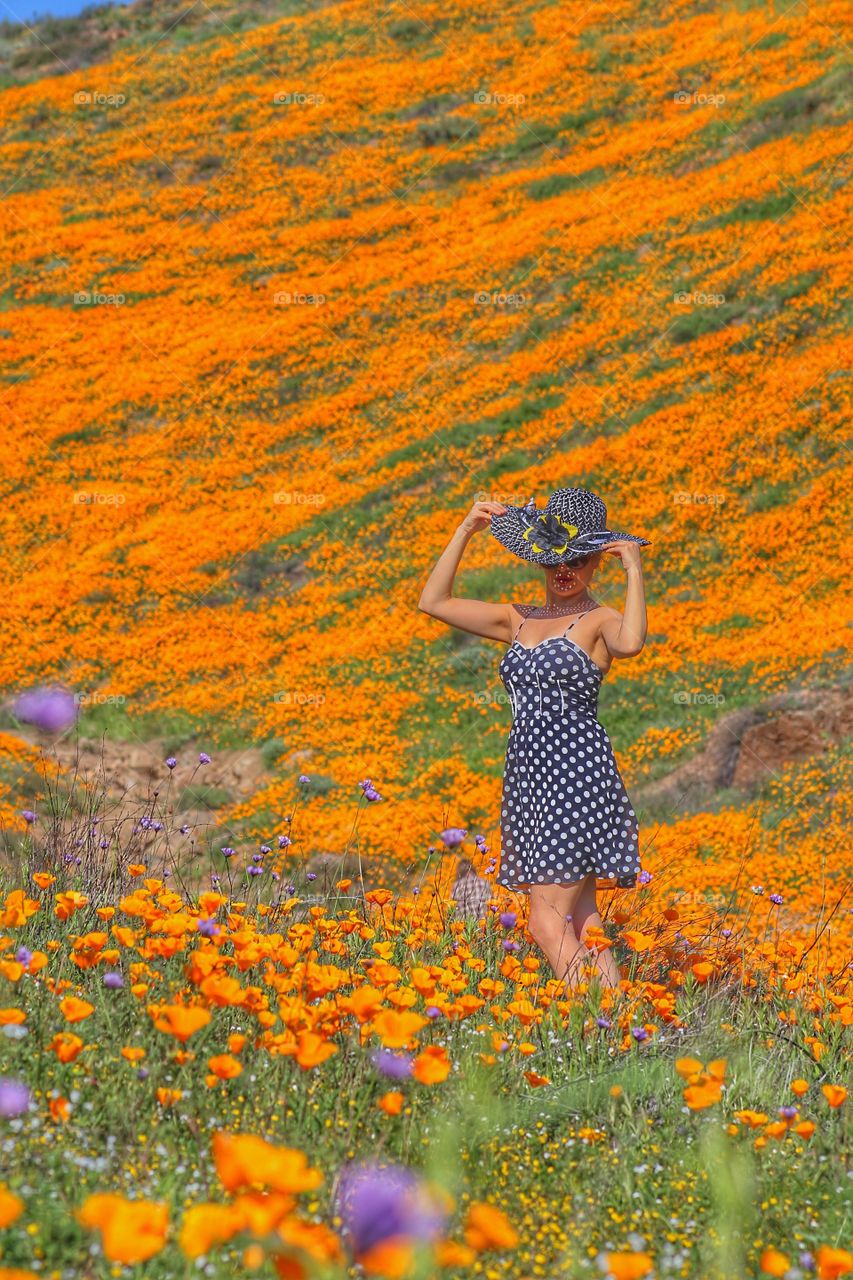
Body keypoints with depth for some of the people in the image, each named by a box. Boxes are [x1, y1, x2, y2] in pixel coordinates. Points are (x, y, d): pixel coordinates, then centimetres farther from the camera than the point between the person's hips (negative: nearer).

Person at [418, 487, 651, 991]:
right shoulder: (518, 620, 16)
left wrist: (635, 568, -21)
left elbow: (632, 643, -27)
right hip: (528, 773, 7)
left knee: (549, 920, -13)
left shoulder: (601, 620, -3)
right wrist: (466, 529, 13)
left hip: (578, 768, -7)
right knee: (579, 917, 6)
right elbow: (434, 601, 18)